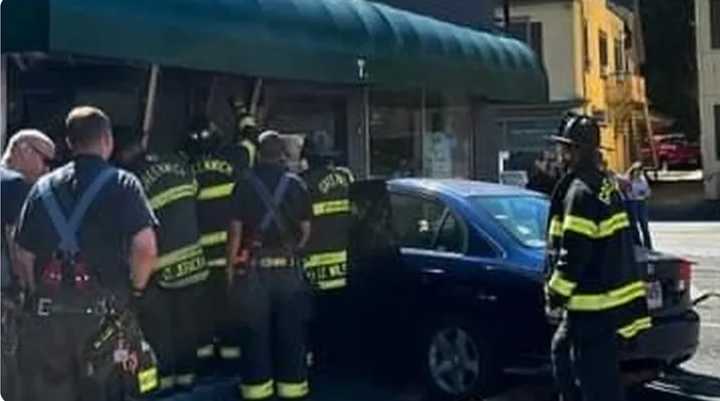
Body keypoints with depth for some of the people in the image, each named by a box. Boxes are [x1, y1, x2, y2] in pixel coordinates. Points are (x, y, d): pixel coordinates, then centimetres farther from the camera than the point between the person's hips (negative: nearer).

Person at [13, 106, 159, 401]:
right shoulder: (122, 184, -3)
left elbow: (24, 256, 5)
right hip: (103, 310, -3)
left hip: (49, 309, 3)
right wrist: (135, 289, 0)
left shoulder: (44, 187, 8)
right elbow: (145, 248, -15)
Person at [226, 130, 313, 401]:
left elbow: (236, 228, -5)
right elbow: (306, 228, 2)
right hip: (288, 266, 1)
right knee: (290, 328, 9)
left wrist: (231, 265, 3)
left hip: (255, 267, -1)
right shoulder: (296, 184, 1)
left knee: (256, 329, 6)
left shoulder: (246, 184, -4)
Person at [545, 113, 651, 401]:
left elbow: (573, 255, -22)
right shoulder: (606, 184, 12)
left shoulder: (580, 192, -18)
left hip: (596, 307, -10)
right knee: (562, 350, 25)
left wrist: (555, 295, -12)